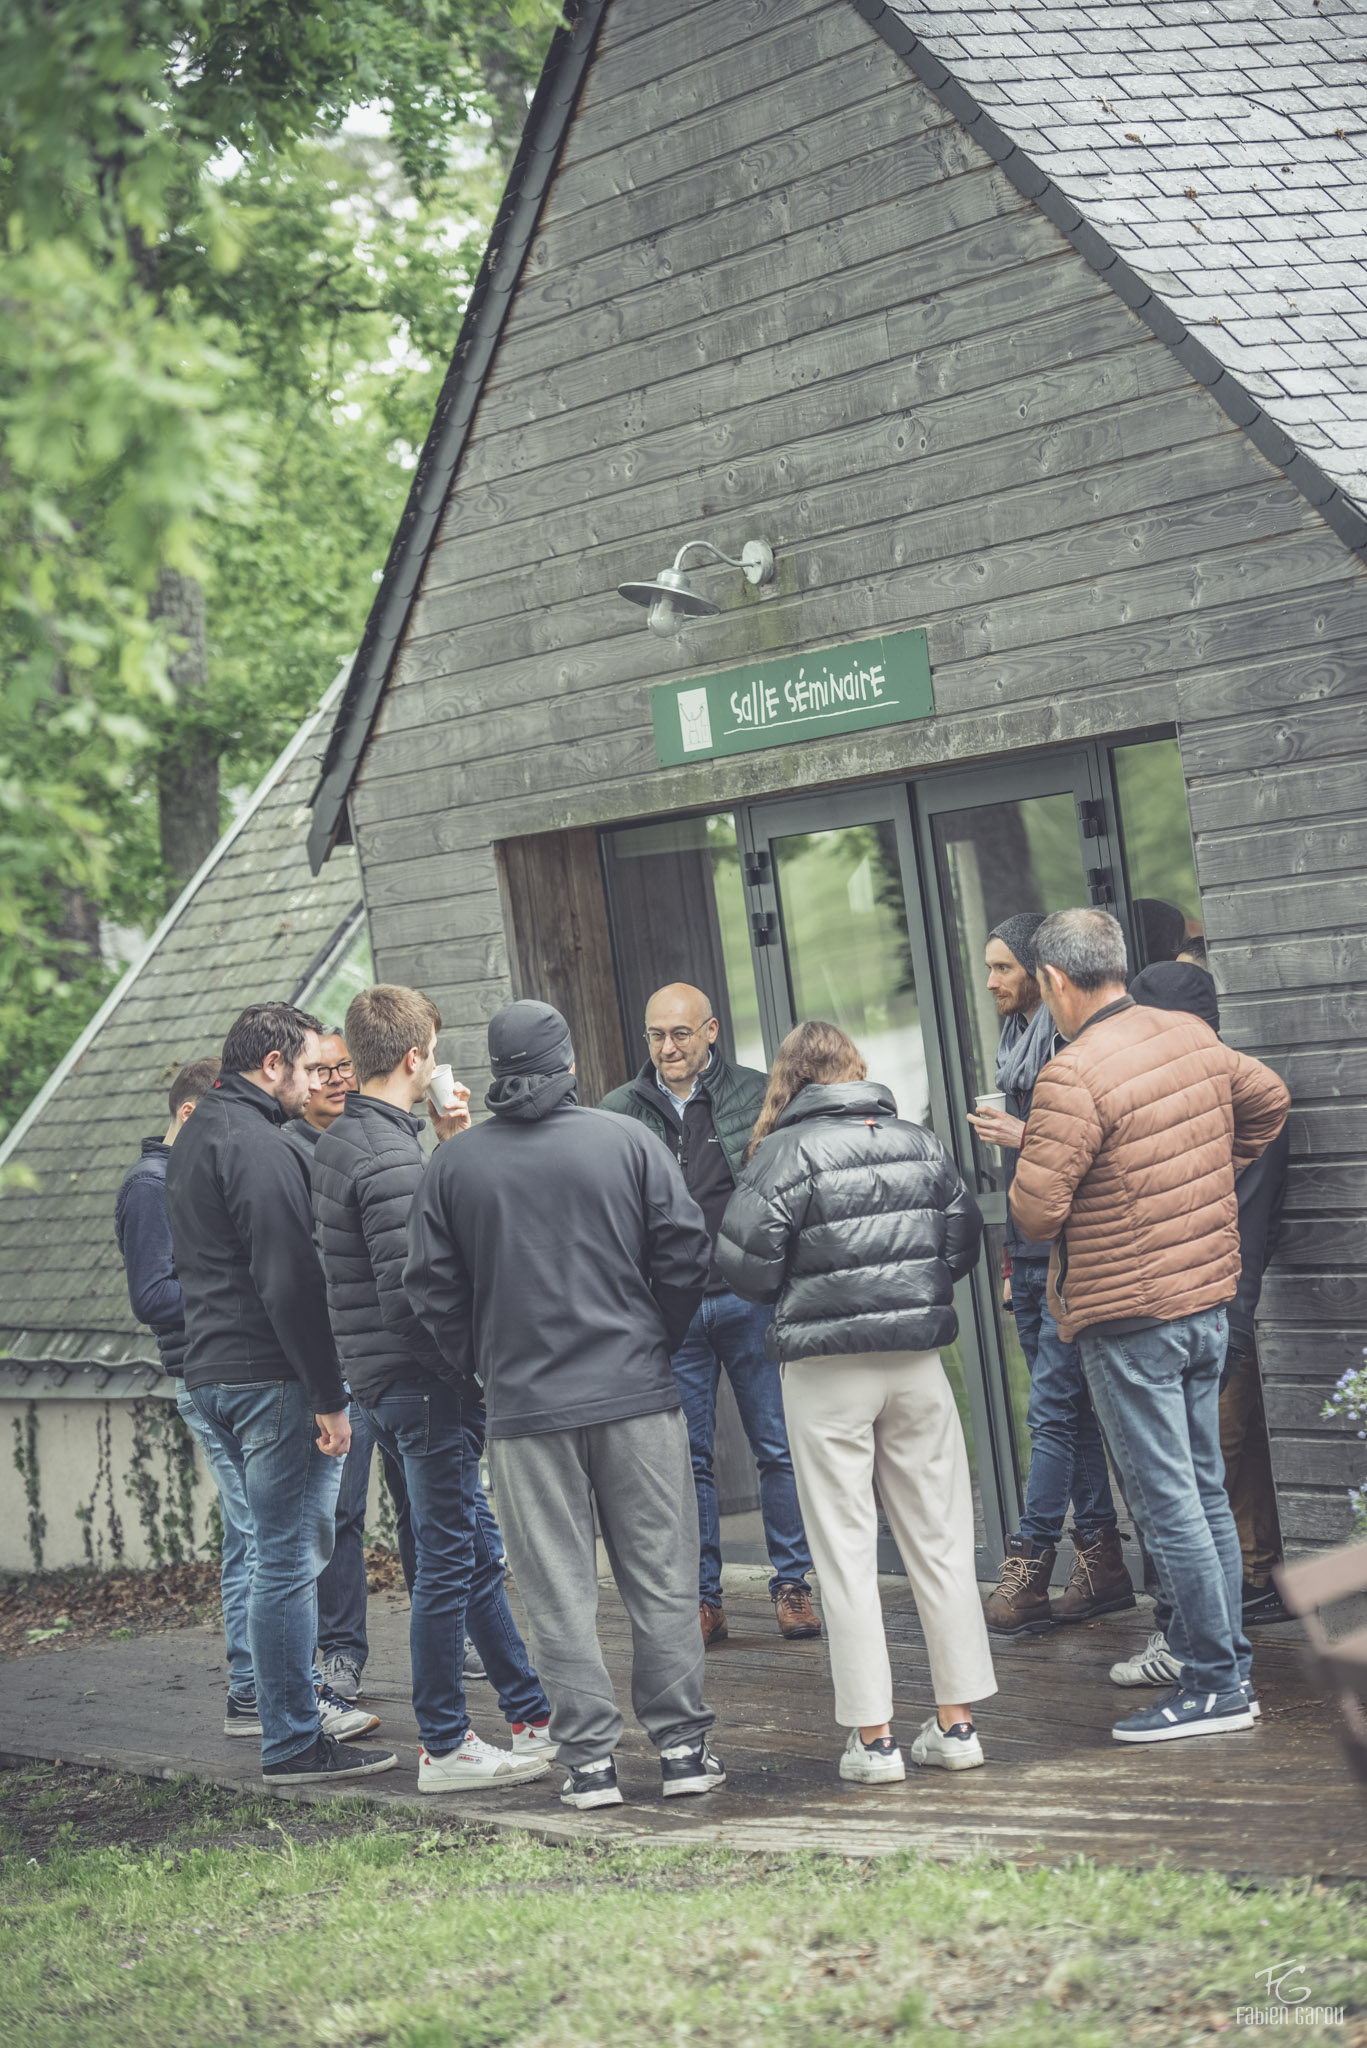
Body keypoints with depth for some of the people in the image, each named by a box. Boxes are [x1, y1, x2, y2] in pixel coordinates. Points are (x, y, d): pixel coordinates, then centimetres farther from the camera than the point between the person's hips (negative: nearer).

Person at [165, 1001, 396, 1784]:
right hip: (271, 1377, -10)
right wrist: (328, 1396, -19)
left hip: (213, 1370, 10)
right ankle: (294, 1743, -3)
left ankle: (302, 1698, 28)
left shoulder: (198, 1137, 17)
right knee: (291, 1558, -6)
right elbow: (289, 1280, -21)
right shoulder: (259, 1147, -16)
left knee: (289, 1549, 20)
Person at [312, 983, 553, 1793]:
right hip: (424, 1385, -10)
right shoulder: (389, 1157, -20)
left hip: (386, 1382, 10)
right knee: (449, 1566, -2)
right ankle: (444, 1748, 6)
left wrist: (447, 1147, 15)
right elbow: (407, 1295, -24)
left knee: (478, 1556, 16)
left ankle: (536, 1719, 25)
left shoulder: (340, 1142, 11)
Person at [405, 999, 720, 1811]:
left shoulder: (454, 1163, 1)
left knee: (560, 1593, 5)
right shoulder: (627, 1141, -1)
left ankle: (591, 1757, 4)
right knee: (662, 1578, 8)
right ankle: (683, 1743, 10)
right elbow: (687, 1253, -2)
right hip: (636, 1393, 0)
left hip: (526, 1408, 0)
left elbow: (433, 1287, 2)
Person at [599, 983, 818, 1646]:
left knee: (779, 1448, 1)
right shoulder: (619, 1112, 8)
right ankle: (703, 1599, 11)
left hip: (750, 1300, -1)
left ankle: (791, 1585, 11)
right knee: (686, 1459, 4)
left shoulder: (756, 1096, 4)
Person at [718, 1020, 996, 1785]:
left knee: (847, 1554, 2)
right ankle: (957, 1722, 14)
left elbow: (747, 1266, -9)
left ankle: (873, 1737, 2)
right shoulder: (920, 1142, 5)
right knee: (940, 1539, 11)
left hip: (827, 1371, -4)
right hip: (917, 1360, 4)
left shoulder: (785, 1155, -8)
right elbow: (965, 1242, 8)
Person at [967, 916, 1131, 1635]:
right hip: (1032, 1252, 9)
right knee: (1071, 1410, 10)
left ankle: (1027, 1573, -8)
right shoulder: (1014, 1037, 17)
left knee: (1052, 1407, -8)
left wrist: (1025, 1136, -18)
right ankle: (1101, 1561, 15)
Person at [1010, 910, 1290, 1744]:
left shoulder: (1073, 1076, -19)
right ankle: (1229, 1664, 20)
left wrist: (1028, 1153, 2)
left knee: (1167, 1503, -2)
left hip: (1128, 1317, -8)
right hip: (1210, 1299, 8)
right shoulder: (1193, 1038, 5)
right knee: (1206, 1490, 15)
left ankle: (1215, 1684, 0)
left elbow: (1036, 1211, -20)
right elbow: (1269, 1099, 22)